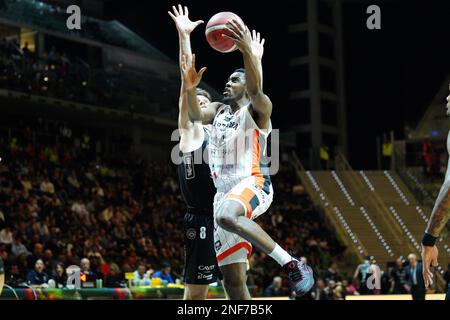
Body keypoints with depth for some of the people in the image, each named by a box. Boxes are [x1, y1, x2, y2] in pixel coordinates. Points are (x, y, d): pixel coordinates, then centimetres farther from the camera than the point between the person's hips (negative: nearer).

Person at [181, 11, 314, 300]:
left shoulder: (258, 109, 2)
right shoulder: (220, 110, 22)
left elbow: (256, 89, -20)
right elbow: (195, 115, 4)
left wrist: (249, 52, -34)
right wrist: (190, 88, -14)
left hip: (253, 184, -7)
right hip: (225, 191, 7)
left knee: (227, 216, -41)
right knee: (232, 280, 0)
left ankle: (292, 264, -34)